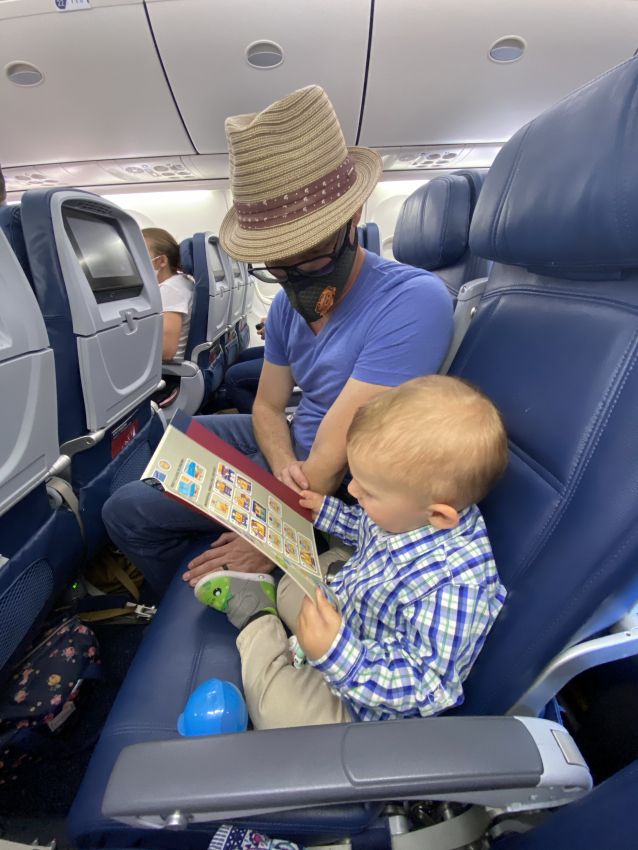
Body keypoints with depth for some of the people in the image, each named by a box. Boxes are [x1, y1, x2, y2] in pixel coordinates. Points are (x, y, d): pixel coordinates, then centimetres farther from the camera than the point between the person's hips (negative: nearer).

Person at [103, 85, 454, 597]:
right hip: (292, 450, 8)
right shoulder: (287, 304, -2)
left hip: (336, 490, -7)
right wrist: (284, 464, -16)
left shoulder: (413, 301, -27)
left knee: (127, 511, -7)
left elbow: (336, 454, -27)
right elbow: (268, 406, 4)